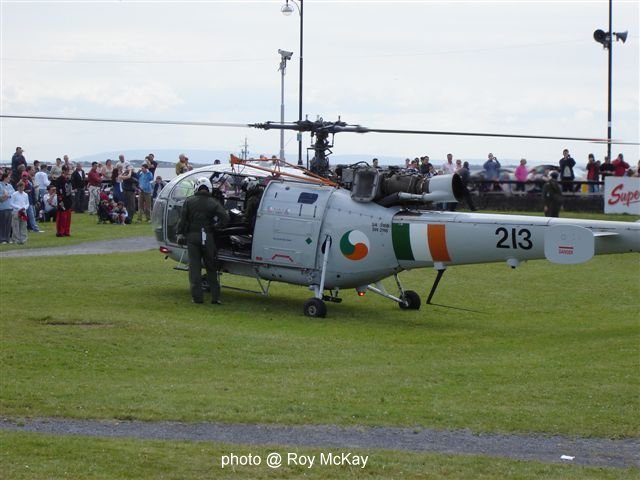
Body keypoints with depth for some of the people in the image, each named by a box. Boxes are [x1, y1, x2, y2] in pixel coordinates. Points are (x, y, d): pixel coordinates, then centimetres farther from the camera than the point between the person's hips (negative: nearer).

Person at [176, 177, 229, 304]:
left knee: (194, 267, 3)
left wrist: (180, 234, 3)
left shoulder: (189, 201, 0)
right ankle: (215, 296, 7)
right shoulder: (213, 203, -2)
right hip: (207, 237, 0)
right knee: (211, 267, 9)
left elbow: (183, 218, -3)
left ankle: (197, 296, 1)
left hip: (192, 236, 0)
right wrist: (216, 226, 2)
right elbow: (225, 217, -11)